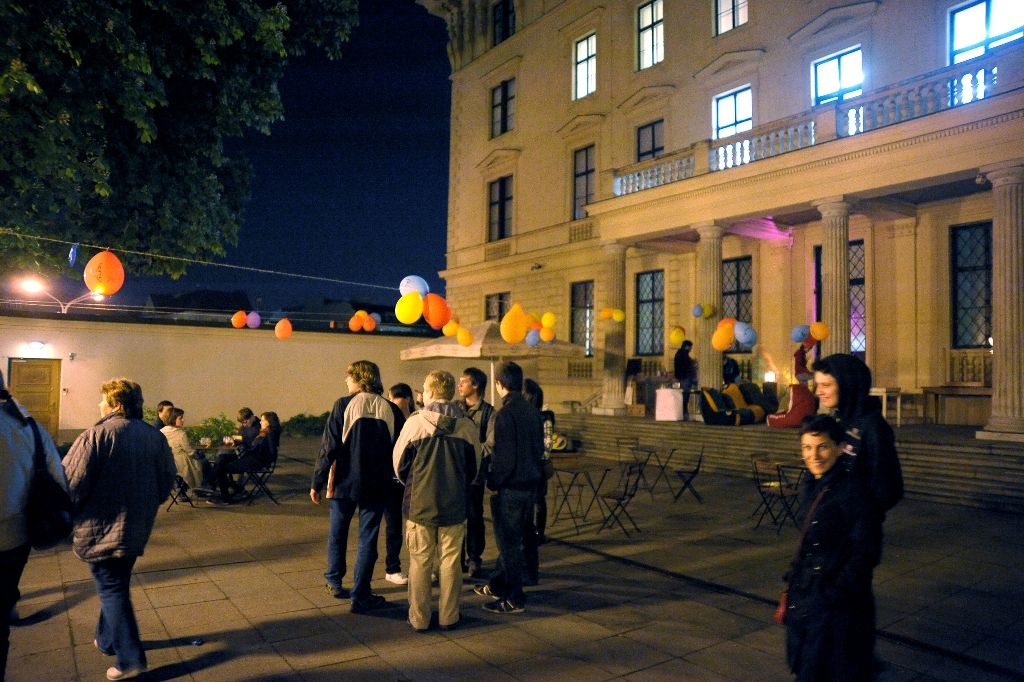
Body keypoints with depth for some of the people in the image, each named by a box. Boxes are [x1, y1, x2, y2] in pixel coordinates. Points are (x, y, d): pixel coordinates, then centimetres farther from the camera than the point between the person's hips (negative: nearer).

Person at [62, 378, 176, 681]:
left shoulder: (95, 436, -17)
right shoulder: (155, 437, 1)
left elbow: (70, 484, -17)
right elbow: (168, 479, 6)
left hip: (101, 530, -6)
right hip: (136, 530, 6)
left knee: (112, 590, 3)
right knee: (115, 585, 23)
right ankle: (107, 639, 38)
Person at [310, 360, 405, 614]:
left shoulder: (343, 405, -9)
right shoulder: (392, 410, -2)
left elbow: (328, 447, -9)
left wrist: (317, 483, -2)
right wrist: (390, 475, 16)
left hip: (344, 482, -1)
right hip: (377, 485, 1)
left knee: (337, 533, 20)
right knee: (368, 538, 8)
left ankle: (334, 581, 34)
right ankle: (360, 596, 10)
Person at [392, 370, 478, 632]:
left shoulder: (415, 422, -10)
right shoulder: (468, 426, -4)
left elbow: (399, 463, 0)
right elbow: (474, 468, 6)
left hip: (419, 503, -1)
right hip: (455, 505, 2)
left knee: (420, 562, 10)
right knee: (450, 561, 12)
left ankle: (419, 618, 17)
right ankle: (449, 617, 19)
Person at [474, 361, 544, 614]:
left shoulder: (505, 413, -18)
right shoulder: (532, 411, 7)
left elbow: (503, 455, -21)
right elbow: (539, 448, 12)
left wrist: (494, 482, -9)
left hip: (509, 488, -8)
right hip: (531, 484, 8)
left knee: (509, 542, 4)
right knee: (511, 539, 20)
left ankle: (514, 599, 13)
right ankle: (497, 584, 34)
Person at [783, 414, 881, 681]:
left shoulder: (851, 489, -19)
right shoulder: (809, 487, 5)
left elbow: (866, 551, -17)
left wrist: (836, 593, -19)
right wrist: (792, 581, 14)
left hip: (836, 602, -8)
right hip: (804, 596, 8)